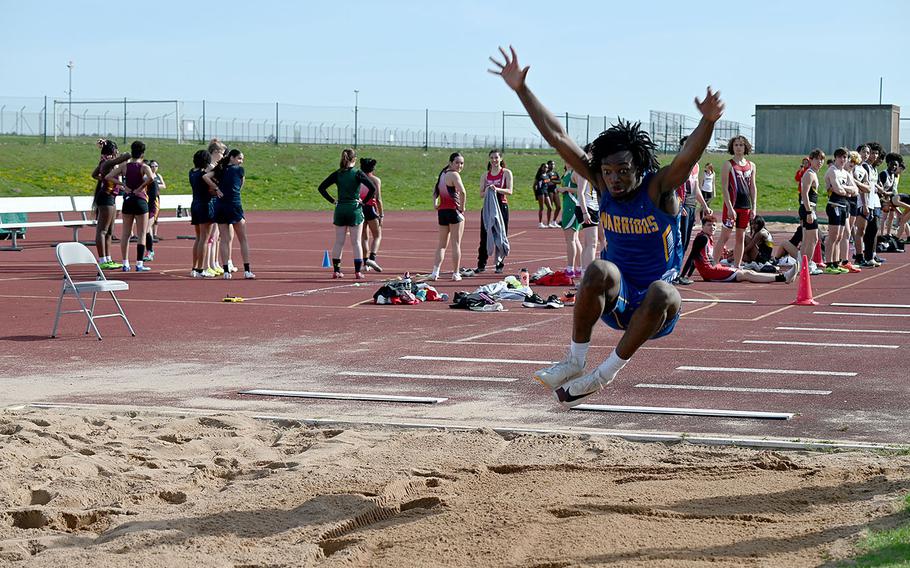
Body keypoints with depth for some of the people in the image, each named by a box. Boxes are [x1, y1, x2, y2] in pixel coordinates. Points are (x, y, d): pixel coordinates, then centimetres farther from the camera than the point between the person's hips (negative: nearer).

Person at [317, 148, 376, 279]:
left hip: (340, 209, 3)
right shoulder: (358, 173, -7)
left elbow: (321, 188, 0)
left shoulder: (337, 174, 2)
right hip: (355, 210, -3)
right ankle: (358, 272, 2)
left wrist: (332, 201, 3)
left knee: (338, 242, 10)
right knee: (356, 242, 3)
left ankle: (336, 270, 10)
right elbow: (373, 188, -17)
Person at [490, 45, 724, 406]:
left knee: (663, 293, -36)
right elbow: (557, 138, -7)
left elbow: (688, 155, -33)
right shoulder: (603, 185, -4)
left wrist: (707, 122, -55)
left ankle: (606, 373, -24)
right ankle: (574, 361, -20)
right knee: (599, 269, -29)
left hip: (655, 309, -2)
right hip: (616, 300, 2)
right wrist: (521, 89, -11)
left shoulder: (659, 188, -13)